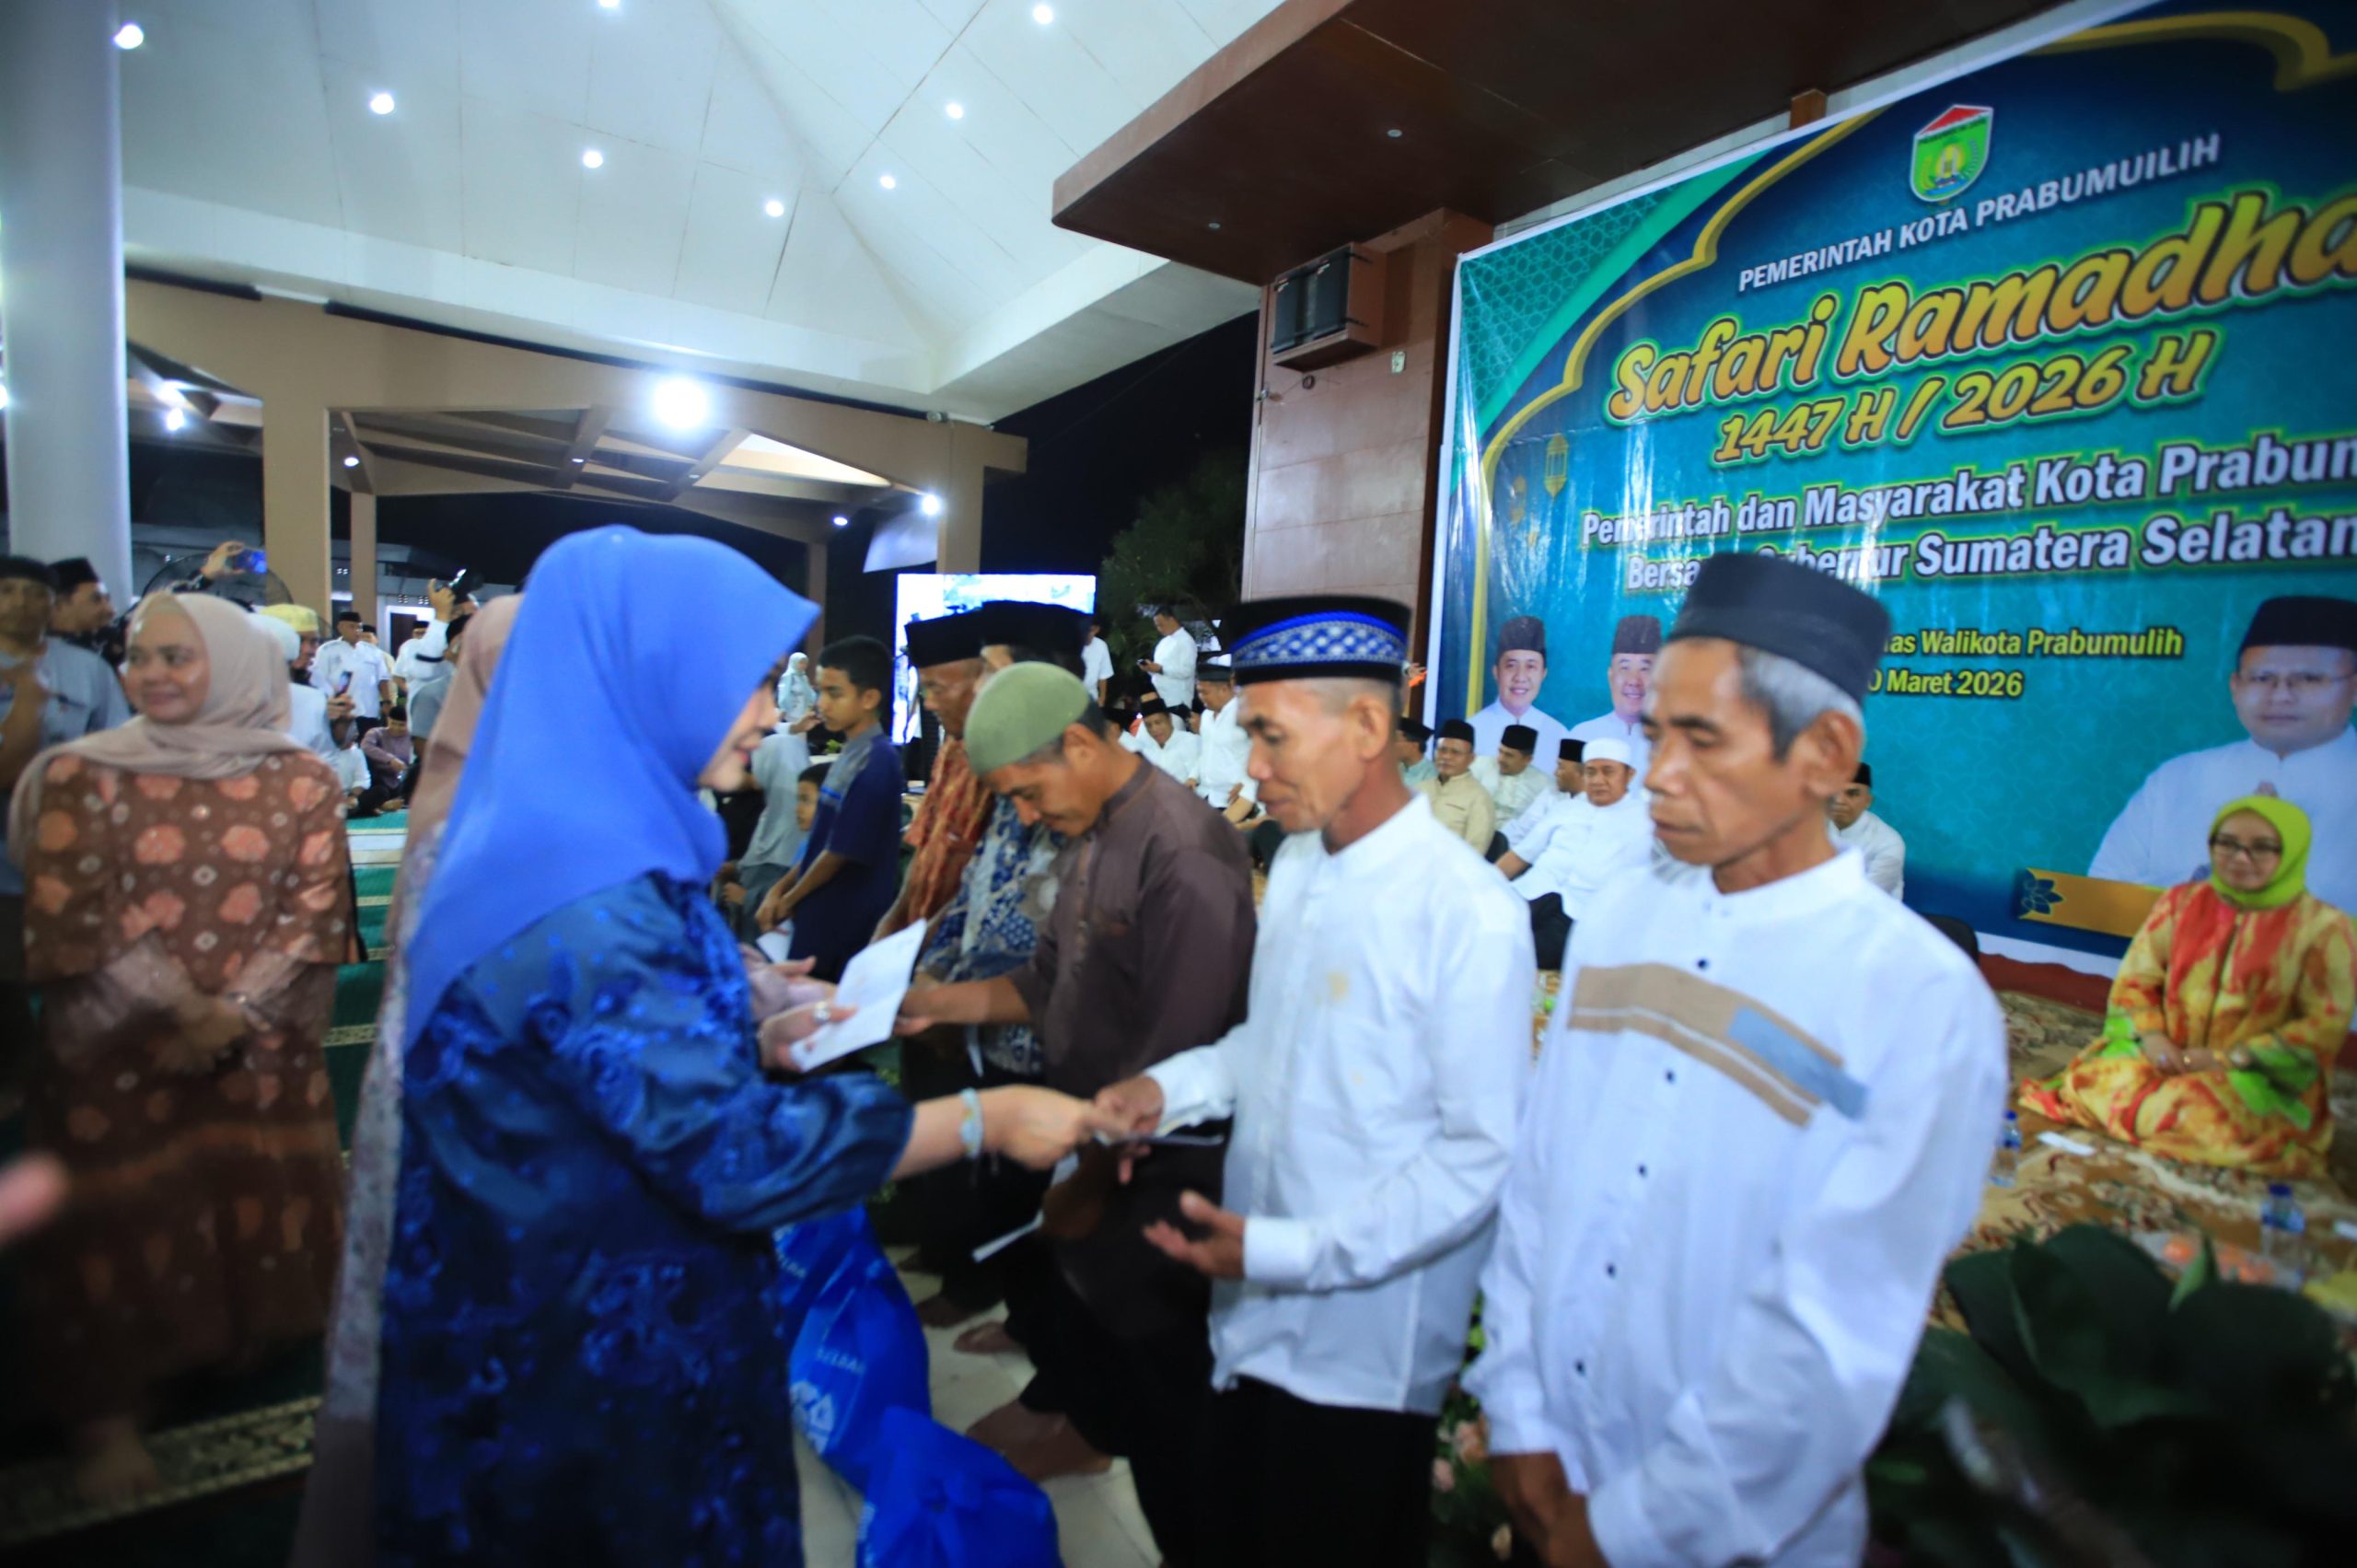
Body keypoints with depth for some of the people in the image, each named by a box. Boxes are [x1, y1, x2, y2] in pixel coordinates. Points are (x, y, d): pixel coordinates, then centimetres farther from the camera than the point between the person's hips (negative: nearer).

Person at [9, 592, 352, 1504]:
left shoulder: (298, 777, 0)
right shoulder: (80, 774, -2)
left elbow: (315, 913, -4)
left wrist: (233, 1017, -13)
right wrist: (182, 1013, -14)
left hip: (263, 1052, 1)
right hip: (119, 1054, -1)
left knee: (259, 1204, 11)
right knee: (122, 1221, 7)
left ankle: (244, 1337, 36)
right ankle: (108, 1413, 24)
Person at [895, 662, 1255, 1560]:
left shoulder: (1183, 856, -28)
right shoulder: (1089, 835, 1)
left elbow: (1172, 1061, -26)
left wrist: (1089, 1179, -15)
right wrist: (935, 1003, -2)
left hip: (1154, 1174, -8)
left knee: (1161, 1369, 13)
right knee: (1081, 1309, 30)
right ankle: (1092, 1428, 59)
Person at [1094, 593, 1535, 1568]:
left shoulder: (1469, 915, -23)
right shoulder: (1296, 865, 1)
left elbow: (1484, 1152, -20)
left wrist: (1288, 1253, -22)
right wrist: (1170, 1088, -4)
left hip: (1366, 1350, -6)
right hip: (1251, 1322, 7)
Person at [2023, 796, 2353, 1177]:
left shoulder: (2323, 928, -2)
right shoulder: (2181, 902, 6)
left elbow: (2325, 1025, -5)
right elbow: (2135, 979, 6)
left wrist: (2230, 1058, -14)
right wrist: (2151, 1036, -13)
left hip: (2260, 1076, -2)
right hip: (2168, 1056, 2)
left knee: (2212, 1114, -34)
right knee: (2093, 1080, -26)